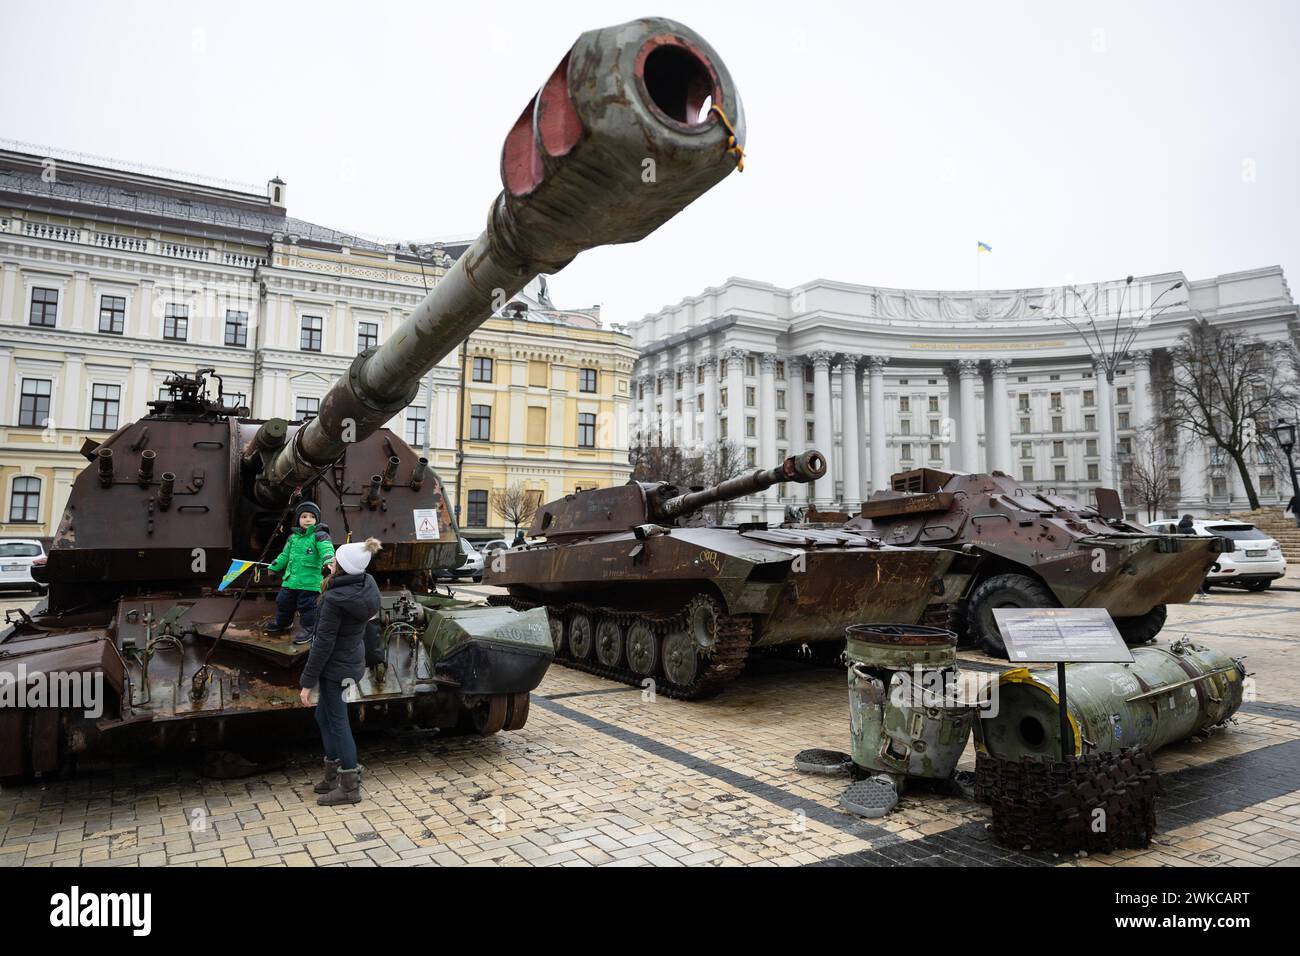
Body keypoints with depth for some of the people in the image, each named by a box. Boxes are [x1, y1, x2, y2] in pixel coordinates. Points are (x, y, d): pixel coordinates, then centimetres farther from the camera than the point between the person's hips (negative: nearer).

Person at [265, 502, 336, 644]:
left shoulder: (319, 536, -9)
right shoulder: (293, 537, 12)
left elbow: (326, 550, -26)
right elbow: (285, 555, 25)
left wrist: (328, 561, -45)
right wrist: (273, 568, 28)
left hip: (310, 582, -7)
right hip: (290, 580, 7)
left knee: (307, 606, -2)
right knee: (283, 601, 20)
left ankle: (308, 629, 15)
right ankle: (282, 623, 43)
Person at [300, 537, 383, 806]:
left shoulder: (335, 599, -26)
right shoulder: (366, 585, -4)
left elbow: (323, 643, -22)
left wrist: (308, 681, -14)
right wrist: (335, 575, 10)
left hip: (335, 667, -8)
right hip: (352, 660, 8)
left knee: (337, 723, 5)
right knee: (324, 716, 22)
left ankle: (350, 787, 17)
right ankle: (332, 777, 33)